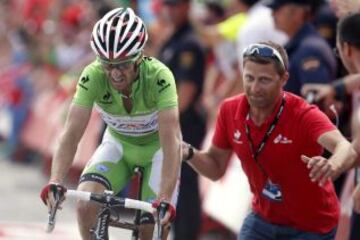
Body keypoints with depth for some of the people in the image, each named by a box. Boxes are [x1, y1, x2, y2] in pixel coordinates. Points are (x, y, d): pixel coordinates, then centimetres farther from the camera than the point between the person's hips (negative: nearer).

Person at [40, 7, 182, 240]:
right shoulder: (93, 76, -28)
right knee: (86, 204, -25)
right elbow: (71, 133, -32)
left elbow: (171, 139, -39)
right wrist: (55, 182, -48)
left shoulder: (159, 76, -34)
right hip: (118, 144, 2)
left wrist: (166, 197, -50)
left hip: (156, 148, -2)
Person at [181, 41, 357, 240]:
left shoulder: (304, 115, -26)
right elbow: (216, 167, 3)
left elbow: (346, 149, -45)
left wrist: (332, 166, -69)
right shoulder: (230, 110, -10)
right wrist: (189, 154, -19)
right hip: (262, 219, 4)